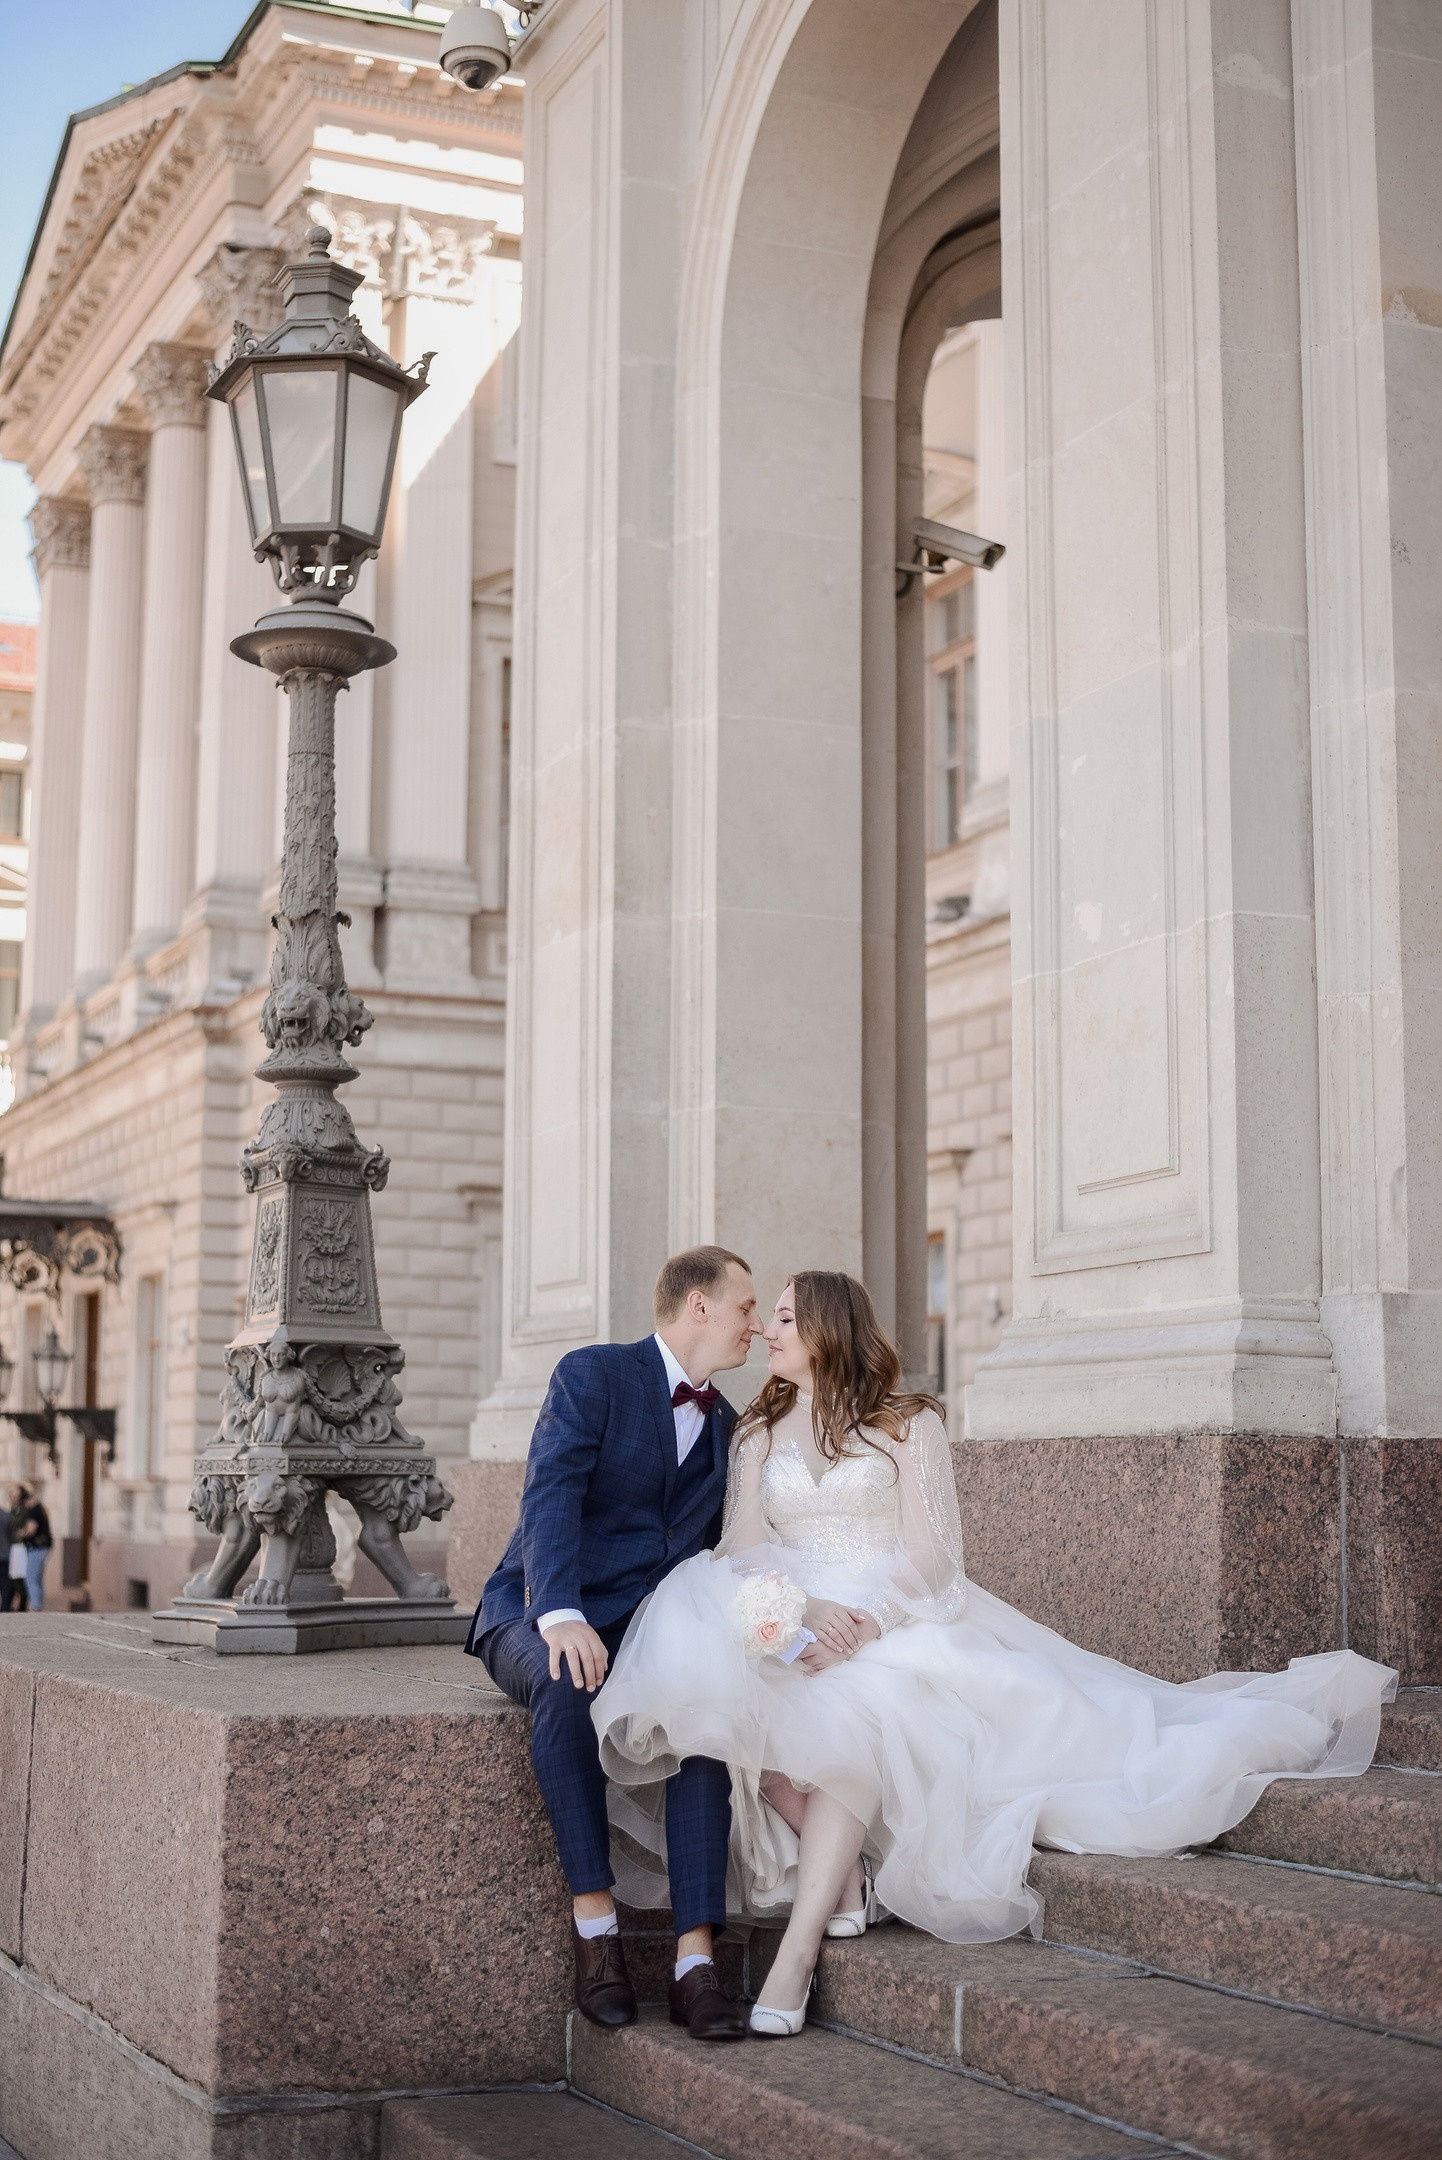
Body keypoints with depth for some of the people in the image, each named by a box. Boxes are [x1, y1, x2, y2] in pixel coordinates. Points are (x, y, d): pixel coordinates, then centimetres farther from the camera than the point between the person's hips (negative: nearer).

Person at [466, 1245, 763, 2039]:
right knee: (565, 1683, -39)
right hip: (538, 1617, -4)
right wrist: (561, 1617, -33)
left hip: (647, 1628, 4)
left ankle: (694, 1960, -30)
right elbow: (549, 1499, -17)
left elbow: (716, 1551, 19)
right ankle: (594, 1920, -29)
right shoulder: (592, 1376, -4)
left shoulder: (725, 1427, 18)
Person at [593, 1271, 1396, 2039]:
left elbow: (931, 1555, -2)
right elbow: (744, 1548, 5)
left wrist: (869, 1622, -21)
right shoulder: (760, 1434, 20)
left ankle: (800, 1945, -43)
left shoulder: (909, 1423, 9)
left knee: (855, 1702, -37)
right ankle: (839, 1880, -30)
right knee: (736, 1692, -33)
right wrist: (803, 1609, -16)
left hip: (897, 1620, -3)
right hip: (791, 1623, 3)